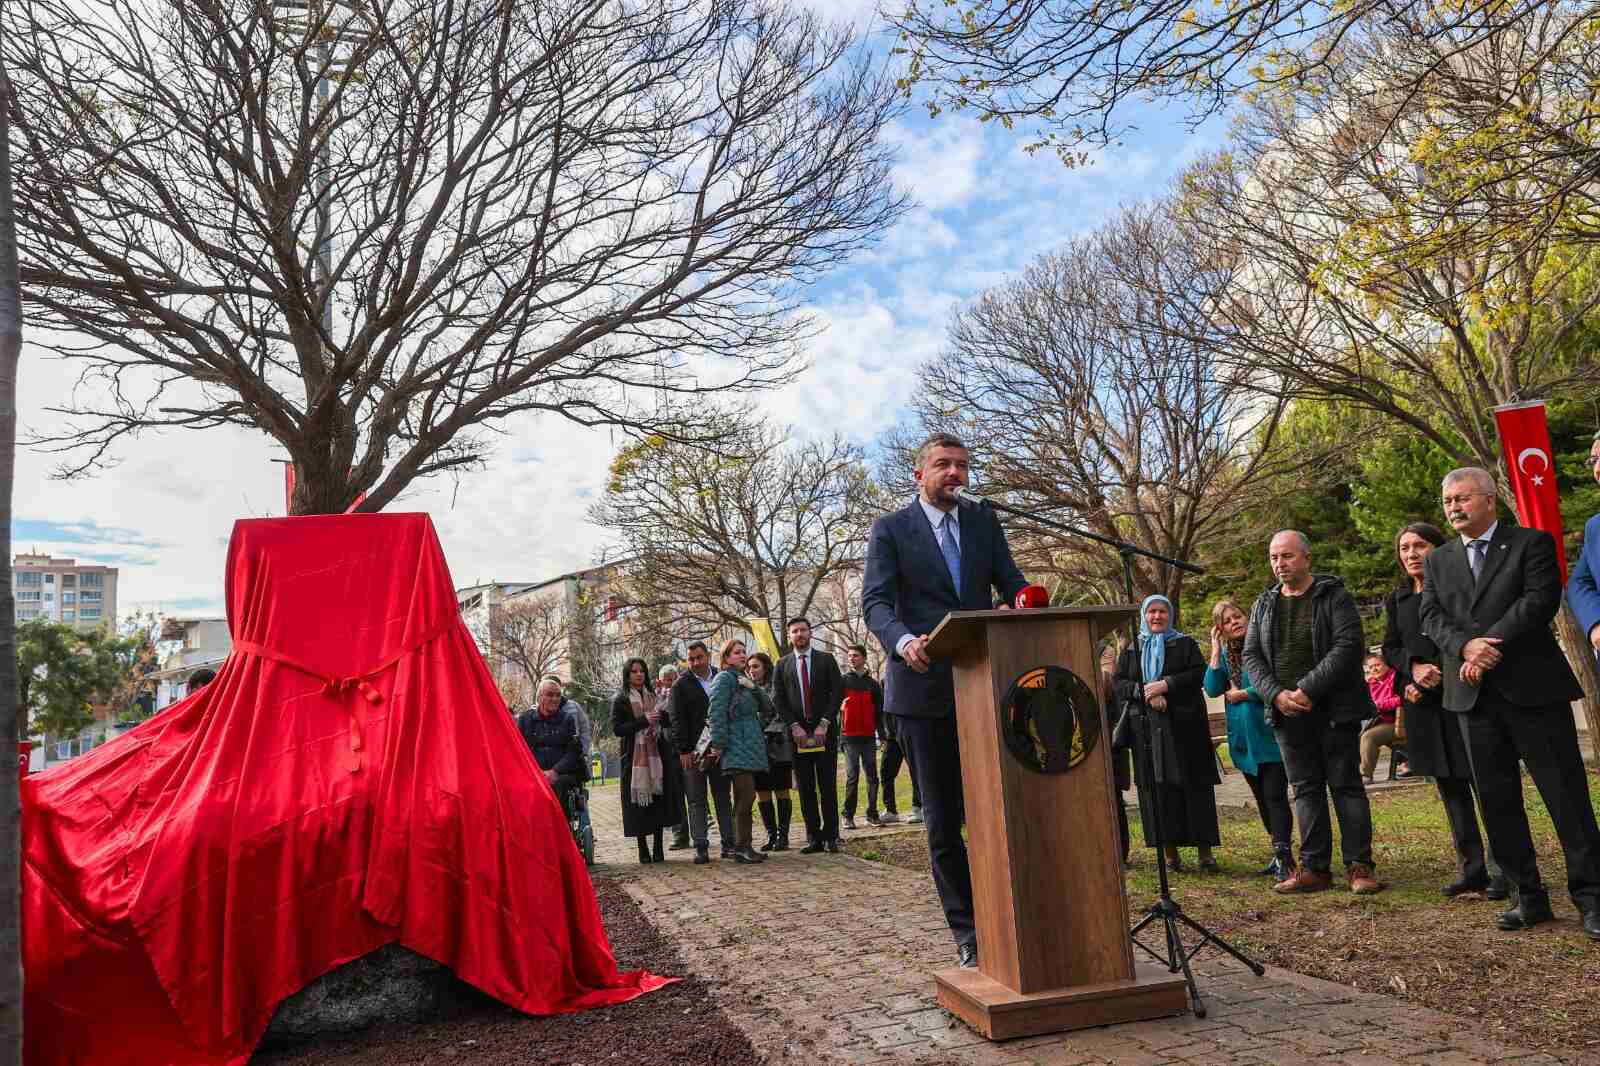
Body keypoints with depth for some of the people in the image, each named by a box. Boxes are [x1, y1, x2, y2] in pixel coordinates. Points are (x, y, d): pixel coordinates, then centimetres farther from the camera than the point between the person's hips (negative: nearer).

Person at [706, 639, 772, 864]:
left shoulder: (744, 679, 20)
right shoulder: (724, 678, -5)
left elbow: (767, 708, 13)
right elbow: (717, 713, -13)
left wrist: (754, 687, -4)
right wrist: (718, 744, -17)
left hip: (750, 745, 8)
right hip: (736, 746, -8)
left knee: (743, 799, 8)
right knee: (747, 795, -13)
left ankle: (742, 847, 12)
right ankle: (741, 847, -8)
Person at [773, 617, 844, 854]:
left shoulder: (826, 659, 6)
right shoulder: (783, 664, 10)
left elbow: (838, 691, 0)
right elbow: (778, 699, 5)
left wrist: (824, 723, -9)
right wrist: (795, 726, -7)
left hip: (824, 730, -1)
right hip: (798, 732, 1)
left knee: (828, 786, -1)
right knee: (805, 788, 1)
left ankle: (830, 836, 5)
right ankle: (814, 837, 6)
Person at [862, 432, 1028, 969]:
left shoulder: (983, 522, 12)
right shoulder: (890, 530, 0)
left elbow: (1011, 583, 5)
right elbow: (875, 601, -10)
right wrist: (903, 641, -31)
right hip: (923, 686, -2)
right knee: (942, 816, 7)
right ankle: (966, 929, 18)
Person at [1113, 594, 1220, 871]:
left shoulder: (1185, 644, 11)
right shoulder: (1131, 650, 15)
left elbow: (1199, 673, -4)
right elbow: (1117, 683, 5)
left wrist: (1166, 685, -14)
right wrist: (1144, 692, -12)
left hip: (1184, 724, -1)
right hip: (1147, 727, 1)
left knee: (1194, 785, -4)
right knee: (1157, 788, -2)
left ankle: (1204, 849, 2)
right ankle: (1169, 849, 4)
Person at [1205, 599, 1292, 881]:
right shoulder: (1225, 654, 10)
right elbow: (1212, 690, -1)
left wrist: (1242, 694, -9)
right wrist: (1215, 651, -5)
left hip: (1270, 733, -7)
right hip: (1243, 738, 7)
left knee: (1274, 796, -12)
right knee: (1261, 798, 15)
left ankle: (1284, 859, -9)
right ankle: (1280, 854, 28)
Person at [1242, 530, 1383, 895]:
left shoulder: (1334, 597, -3)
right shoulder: (1263, 605, 12)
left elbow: (1347, 645, -14)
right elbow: (1251, 656, 8)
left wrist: (1307, 690, -19)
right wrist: (1277, 694, -9)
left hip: (1333, 710, -4)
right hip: (1287, 713, 4)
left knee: (1346, 784, 1)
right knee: (1306, 790, 8)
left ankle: (1359, 865, 8)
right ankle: (1314, 867, 13)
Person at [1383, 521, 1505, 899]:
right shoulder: (1396, 599, 13)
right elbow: (1389, 648, 12)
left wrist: (1437, 677, -13)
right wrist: (1413, 668, -9)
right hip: (1422, 706, 5)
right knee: (1450, 787, 9)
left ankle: (1501, 871, 3)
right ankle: (1471, 870, 16)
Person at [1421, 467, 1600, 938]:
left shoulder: (1532, 543, 3)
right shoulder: (1437, 561, 15)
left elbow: (1540, 599, -11)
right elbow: (1431, 616, 4)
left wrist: (1489, 645, -16)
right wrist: (1466, 646, -15)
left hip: (1533, 686, -4)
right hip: (1473, 693, 4)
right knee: (1497, 801, 6)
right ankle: (1530, 896, 15)